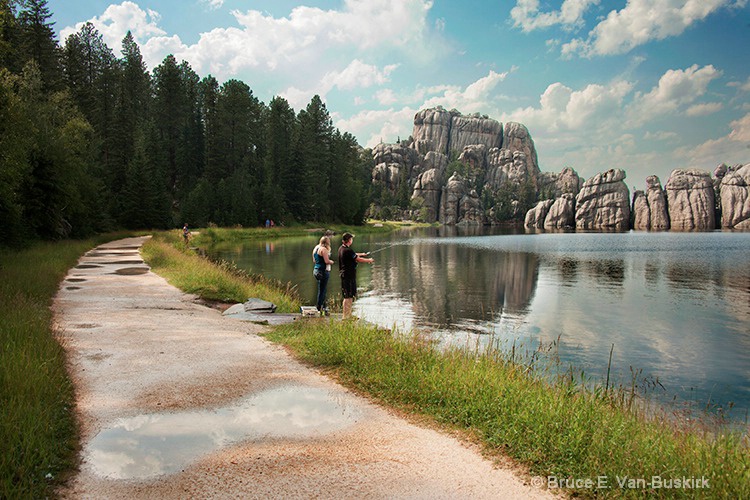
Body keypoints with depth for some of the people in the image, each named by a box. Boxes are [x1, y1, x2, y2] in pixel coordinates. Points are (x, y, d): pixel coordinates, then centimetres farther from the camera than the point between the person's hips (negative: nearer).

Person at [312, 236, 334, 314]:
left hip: (316, 270, 9)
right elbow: (327, 261, -19)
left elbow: (314, 261, 21)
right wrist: (331, 261, 0)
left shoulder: (316, 248, 14)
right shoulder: (323, 249, -13)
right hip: (323, 271, -9)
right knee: (322, 290, -3)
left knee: (322, 289, 15)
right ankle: (319, 308, 0)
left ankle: (323, 307, 18)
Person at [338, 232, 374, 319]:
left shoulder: (341, 249, 10)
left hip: (344, 274, 10)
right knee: (348, 296, -6)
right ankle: (346, 316, -3)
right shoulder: (348, 250, -19)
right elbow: (358, 259, -11)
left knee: (349, 296, 16)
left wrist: (361, 254, 35)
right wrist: (369, 260, 4)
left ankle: (348, 314, 23)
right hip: (349, 275, -10)